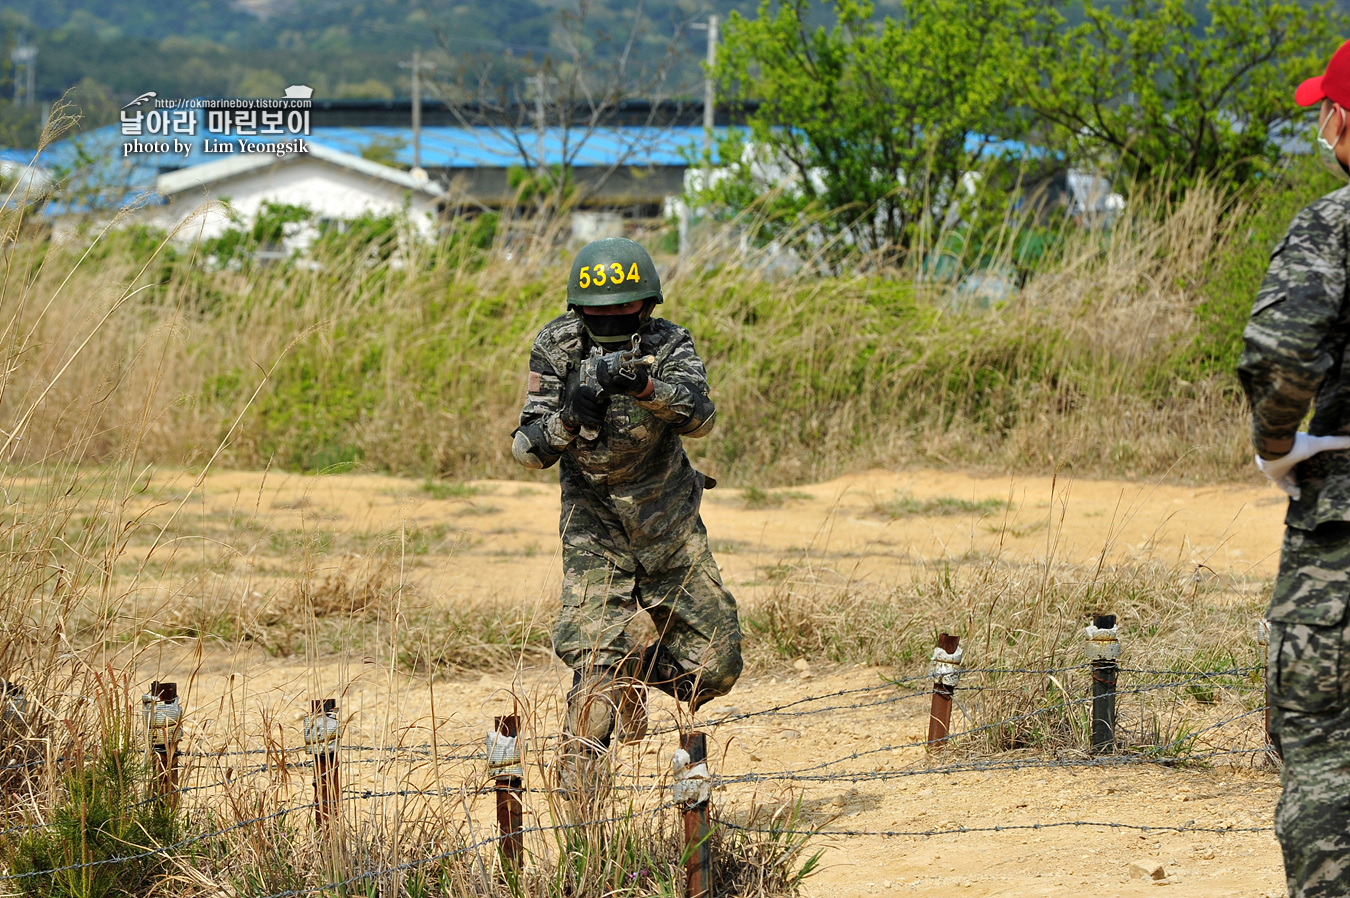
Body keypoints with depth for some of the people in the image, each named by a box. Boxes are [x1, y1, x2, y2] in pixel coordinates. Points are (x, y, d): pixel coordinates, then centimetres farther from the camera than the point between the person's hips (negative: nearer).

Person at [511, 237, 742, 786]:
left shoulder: (667, 344, -13)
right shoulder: (557, 349, -11)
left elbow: (700, 417, -32)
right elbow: (528, 452, -13)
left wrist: (645, 385, -50)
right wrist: (569, 418, -34)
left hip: (672, 531, 2)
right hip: (596, 533, -2)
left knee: (713, 668, 2)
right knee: (597, 665, -18)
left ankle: (640, 671, 32)